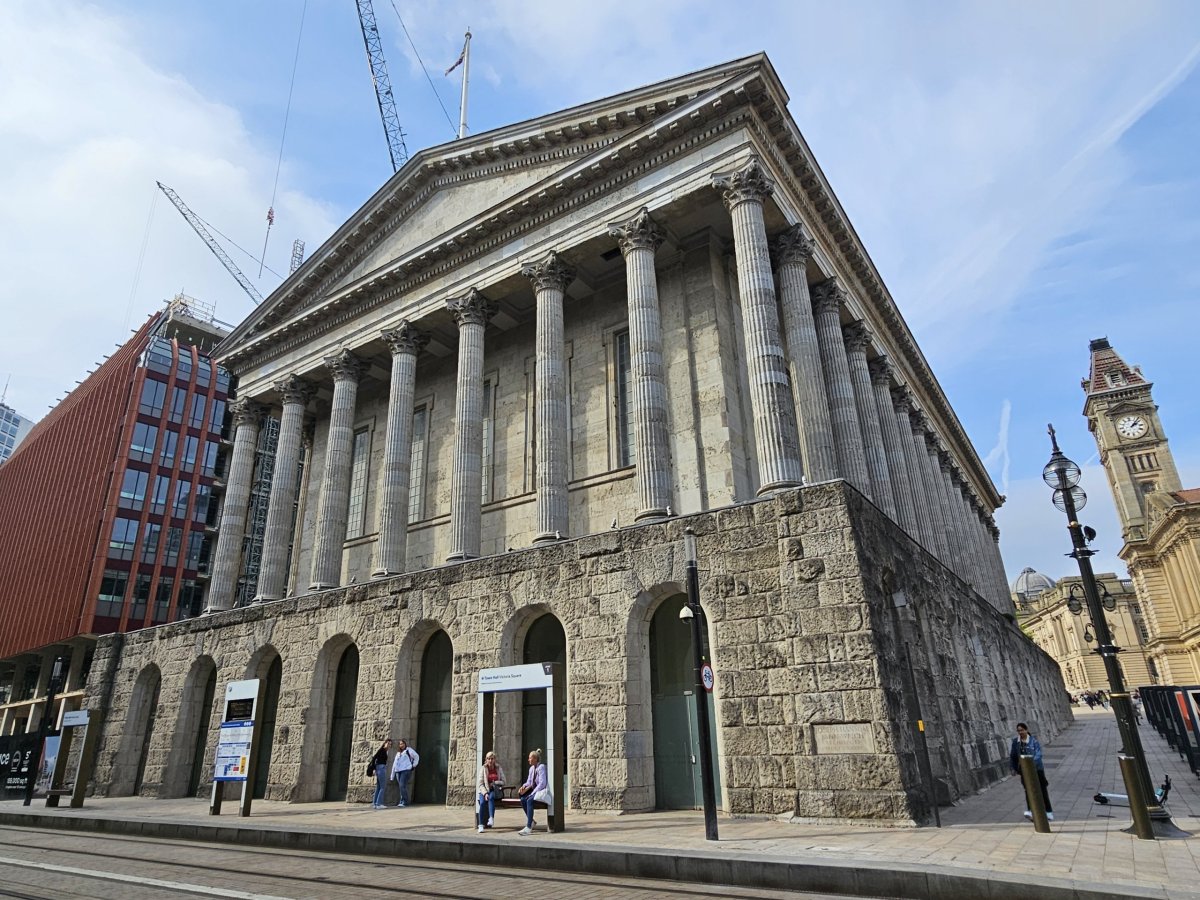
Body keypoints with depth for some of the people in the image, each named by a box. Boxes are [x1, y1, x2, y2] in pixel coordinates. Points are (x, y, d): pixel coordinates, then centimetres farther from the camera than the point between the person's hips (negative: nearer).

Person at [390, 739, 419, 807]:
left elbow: (416, 756, 7)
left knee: (402, 786, -17)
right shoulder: (398, 753, 23)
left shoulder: (408, 750, 6)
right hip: (398, 771, 6)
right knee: (401, 787, 4)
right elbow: (394, 764, 21)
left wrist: (414, 765, 0)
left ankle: (404, 802, -15)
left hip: (406, 770, -6)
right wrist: (392, 775, 18)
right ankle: (404, 802, 9)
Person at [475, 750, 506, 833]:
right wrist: (485, 793, -19)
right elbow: (480, 784, -4)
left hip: (495, 790, 0)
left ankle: (491, 819, -39)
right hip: (484, 790, 0)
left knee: (491, 797, -35)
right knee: (482, 802, -31)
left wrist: (494, 783, -12)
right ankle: (480, 825, -28)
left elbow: (503, 782, 6)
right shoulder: (483, 768, 0)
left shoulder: (498, 768, 5)